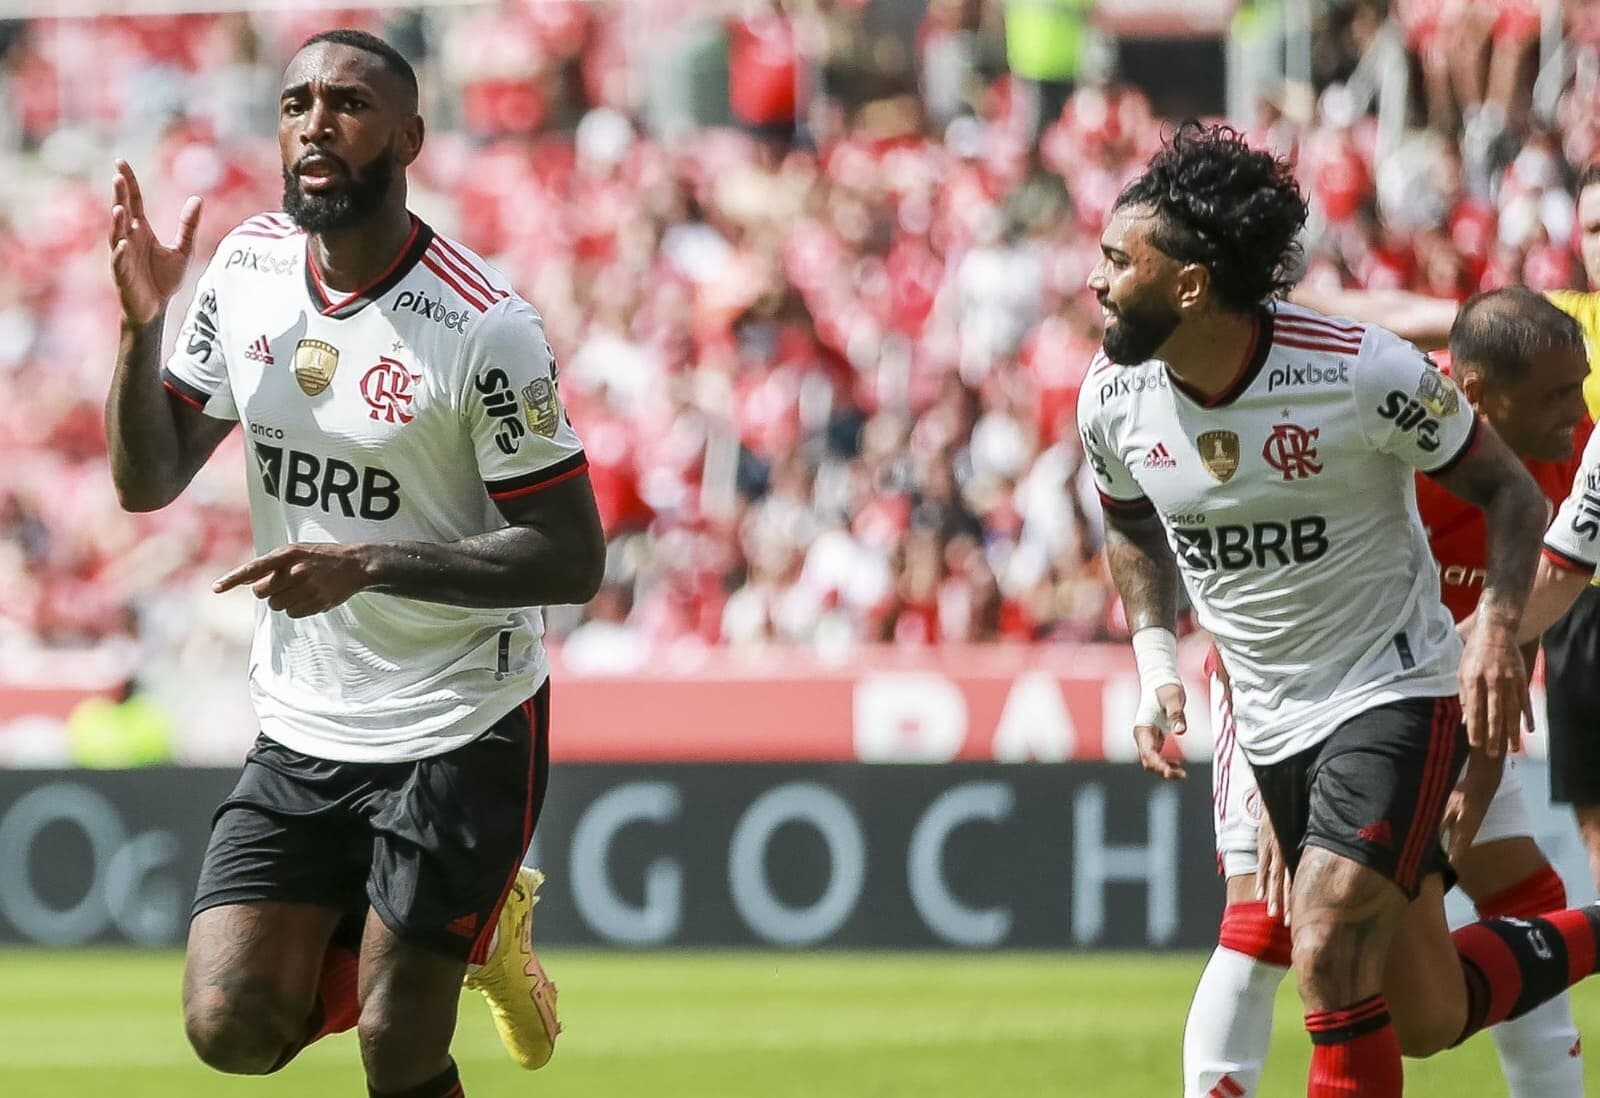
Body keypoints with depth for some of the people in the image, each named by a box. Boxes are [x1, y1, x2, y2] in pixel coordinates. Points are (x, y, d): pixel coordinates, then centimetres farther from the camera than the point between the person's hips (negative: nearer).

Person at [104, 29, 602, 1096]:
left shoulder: (486, 328, -18)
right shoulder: (247, 268, 0)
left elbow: (572, 558, -17)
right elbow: (148, 481, 4)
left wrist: (370, 563, -27)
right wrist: (142, 324, -13)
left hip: (461, 735, -5)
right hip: (300, 728, 5)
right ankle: (481, 924, 21)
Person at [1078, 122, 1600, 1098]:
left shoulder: (1366, 374, -21)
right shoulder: (1114, 399, -6)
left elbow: (1508, 489, -7)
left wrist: (1498, 630, -23)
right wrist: (1156, 659, 1)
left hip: (1396, 696, -6)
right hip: (1273, 726, 6)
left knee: (1330, 952, -25)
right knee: (1427, 1020, 8)